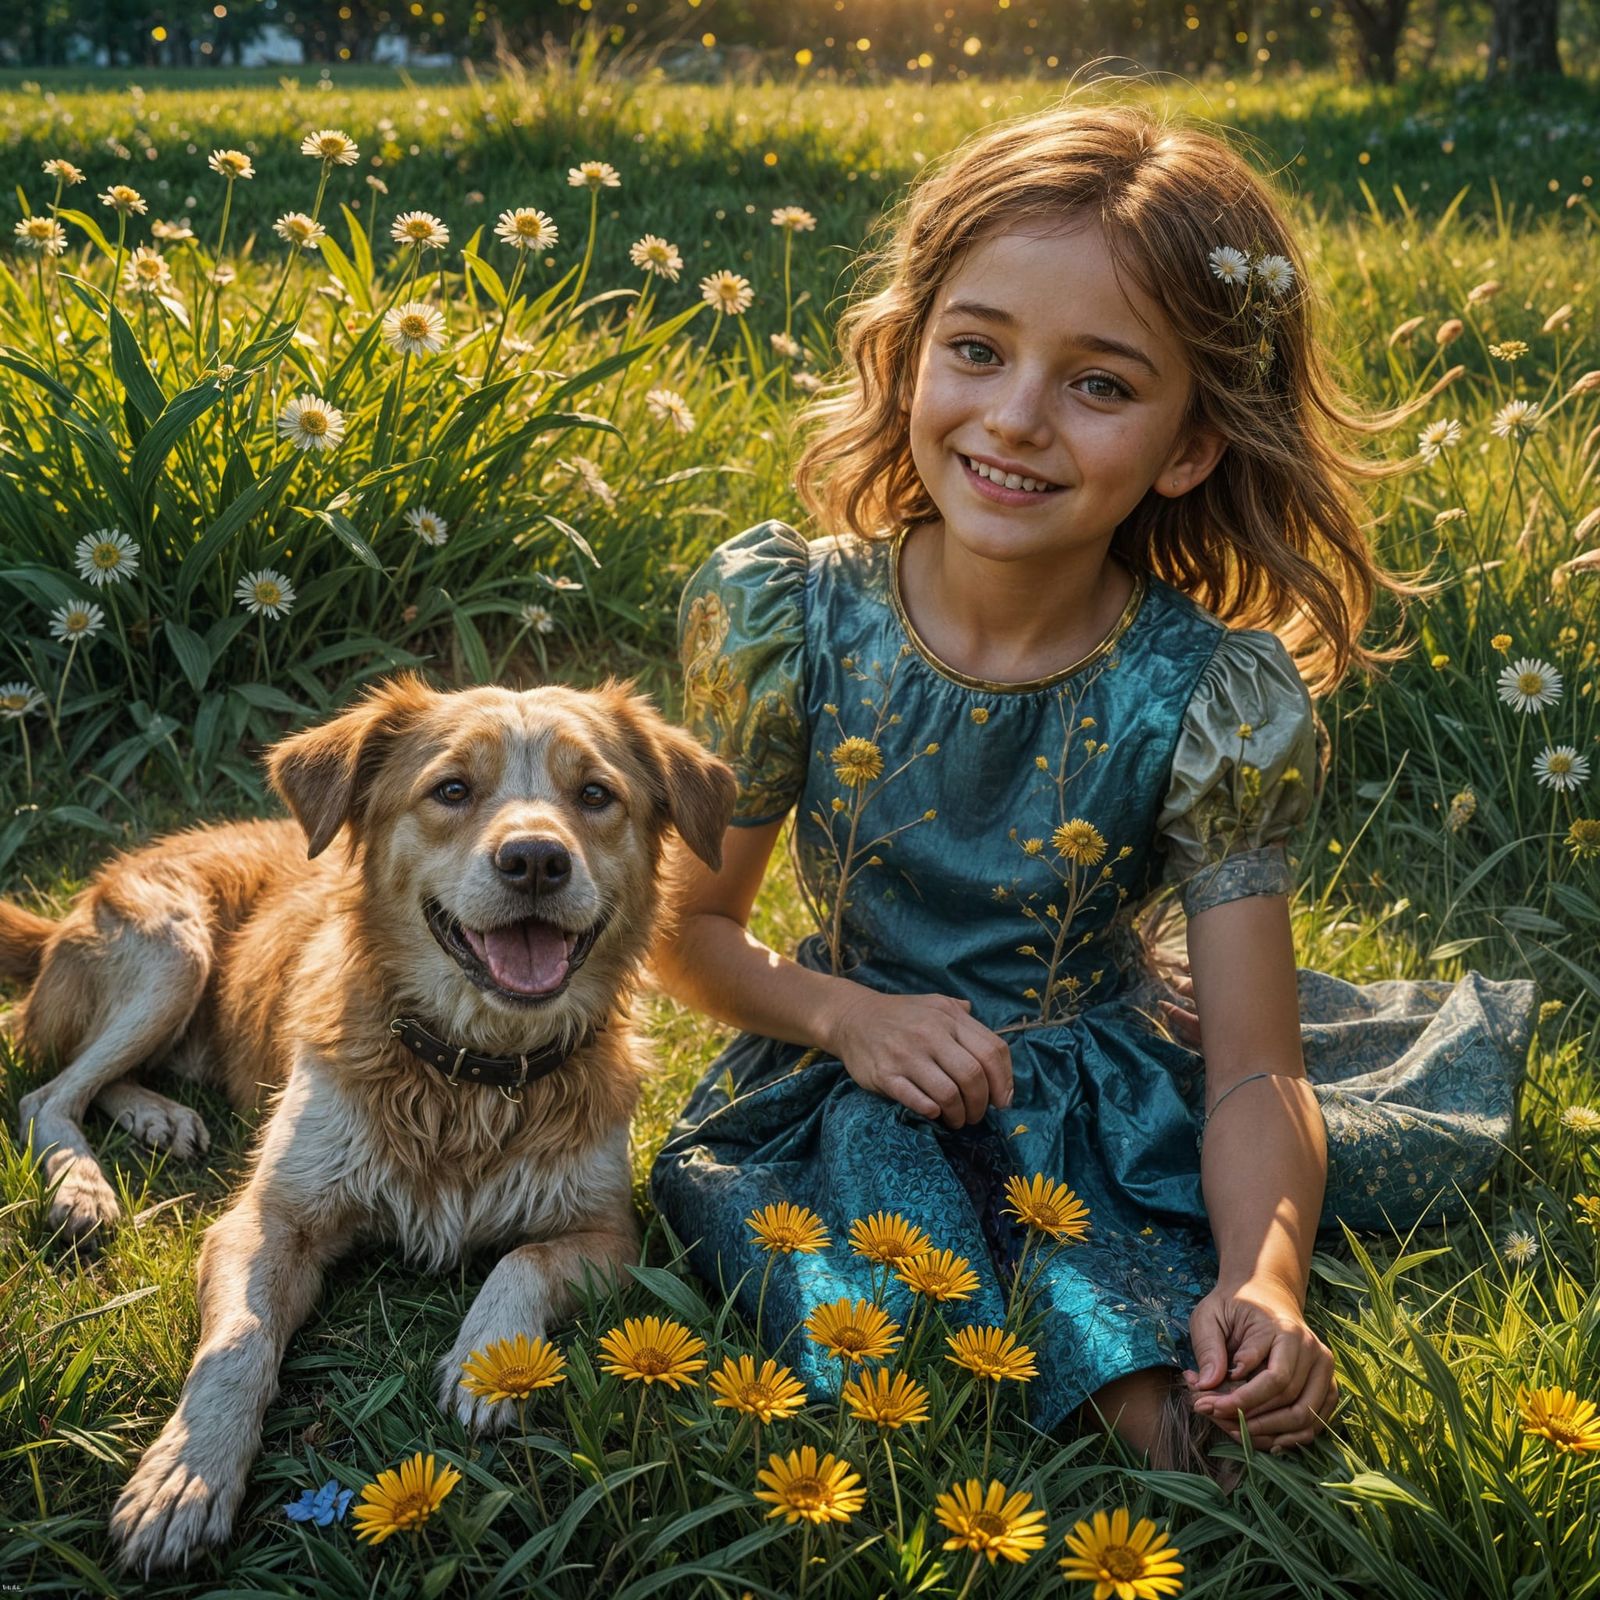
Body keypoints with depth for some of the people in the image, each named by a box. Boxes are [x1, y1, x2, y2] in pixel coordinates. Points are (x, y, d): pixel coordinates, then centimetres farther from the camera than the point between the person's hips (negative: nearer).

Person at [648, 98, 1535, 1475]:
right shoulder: (780, 615, -14)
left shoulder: (1223, 698, -17)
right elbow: (691, 925, -1)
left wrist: (1265, 1284, -36)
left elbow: (1255, 1074, -17)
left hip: (1122, 1092, 1)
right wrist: (845, 1012, -21)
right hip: (864, 1090, 0)